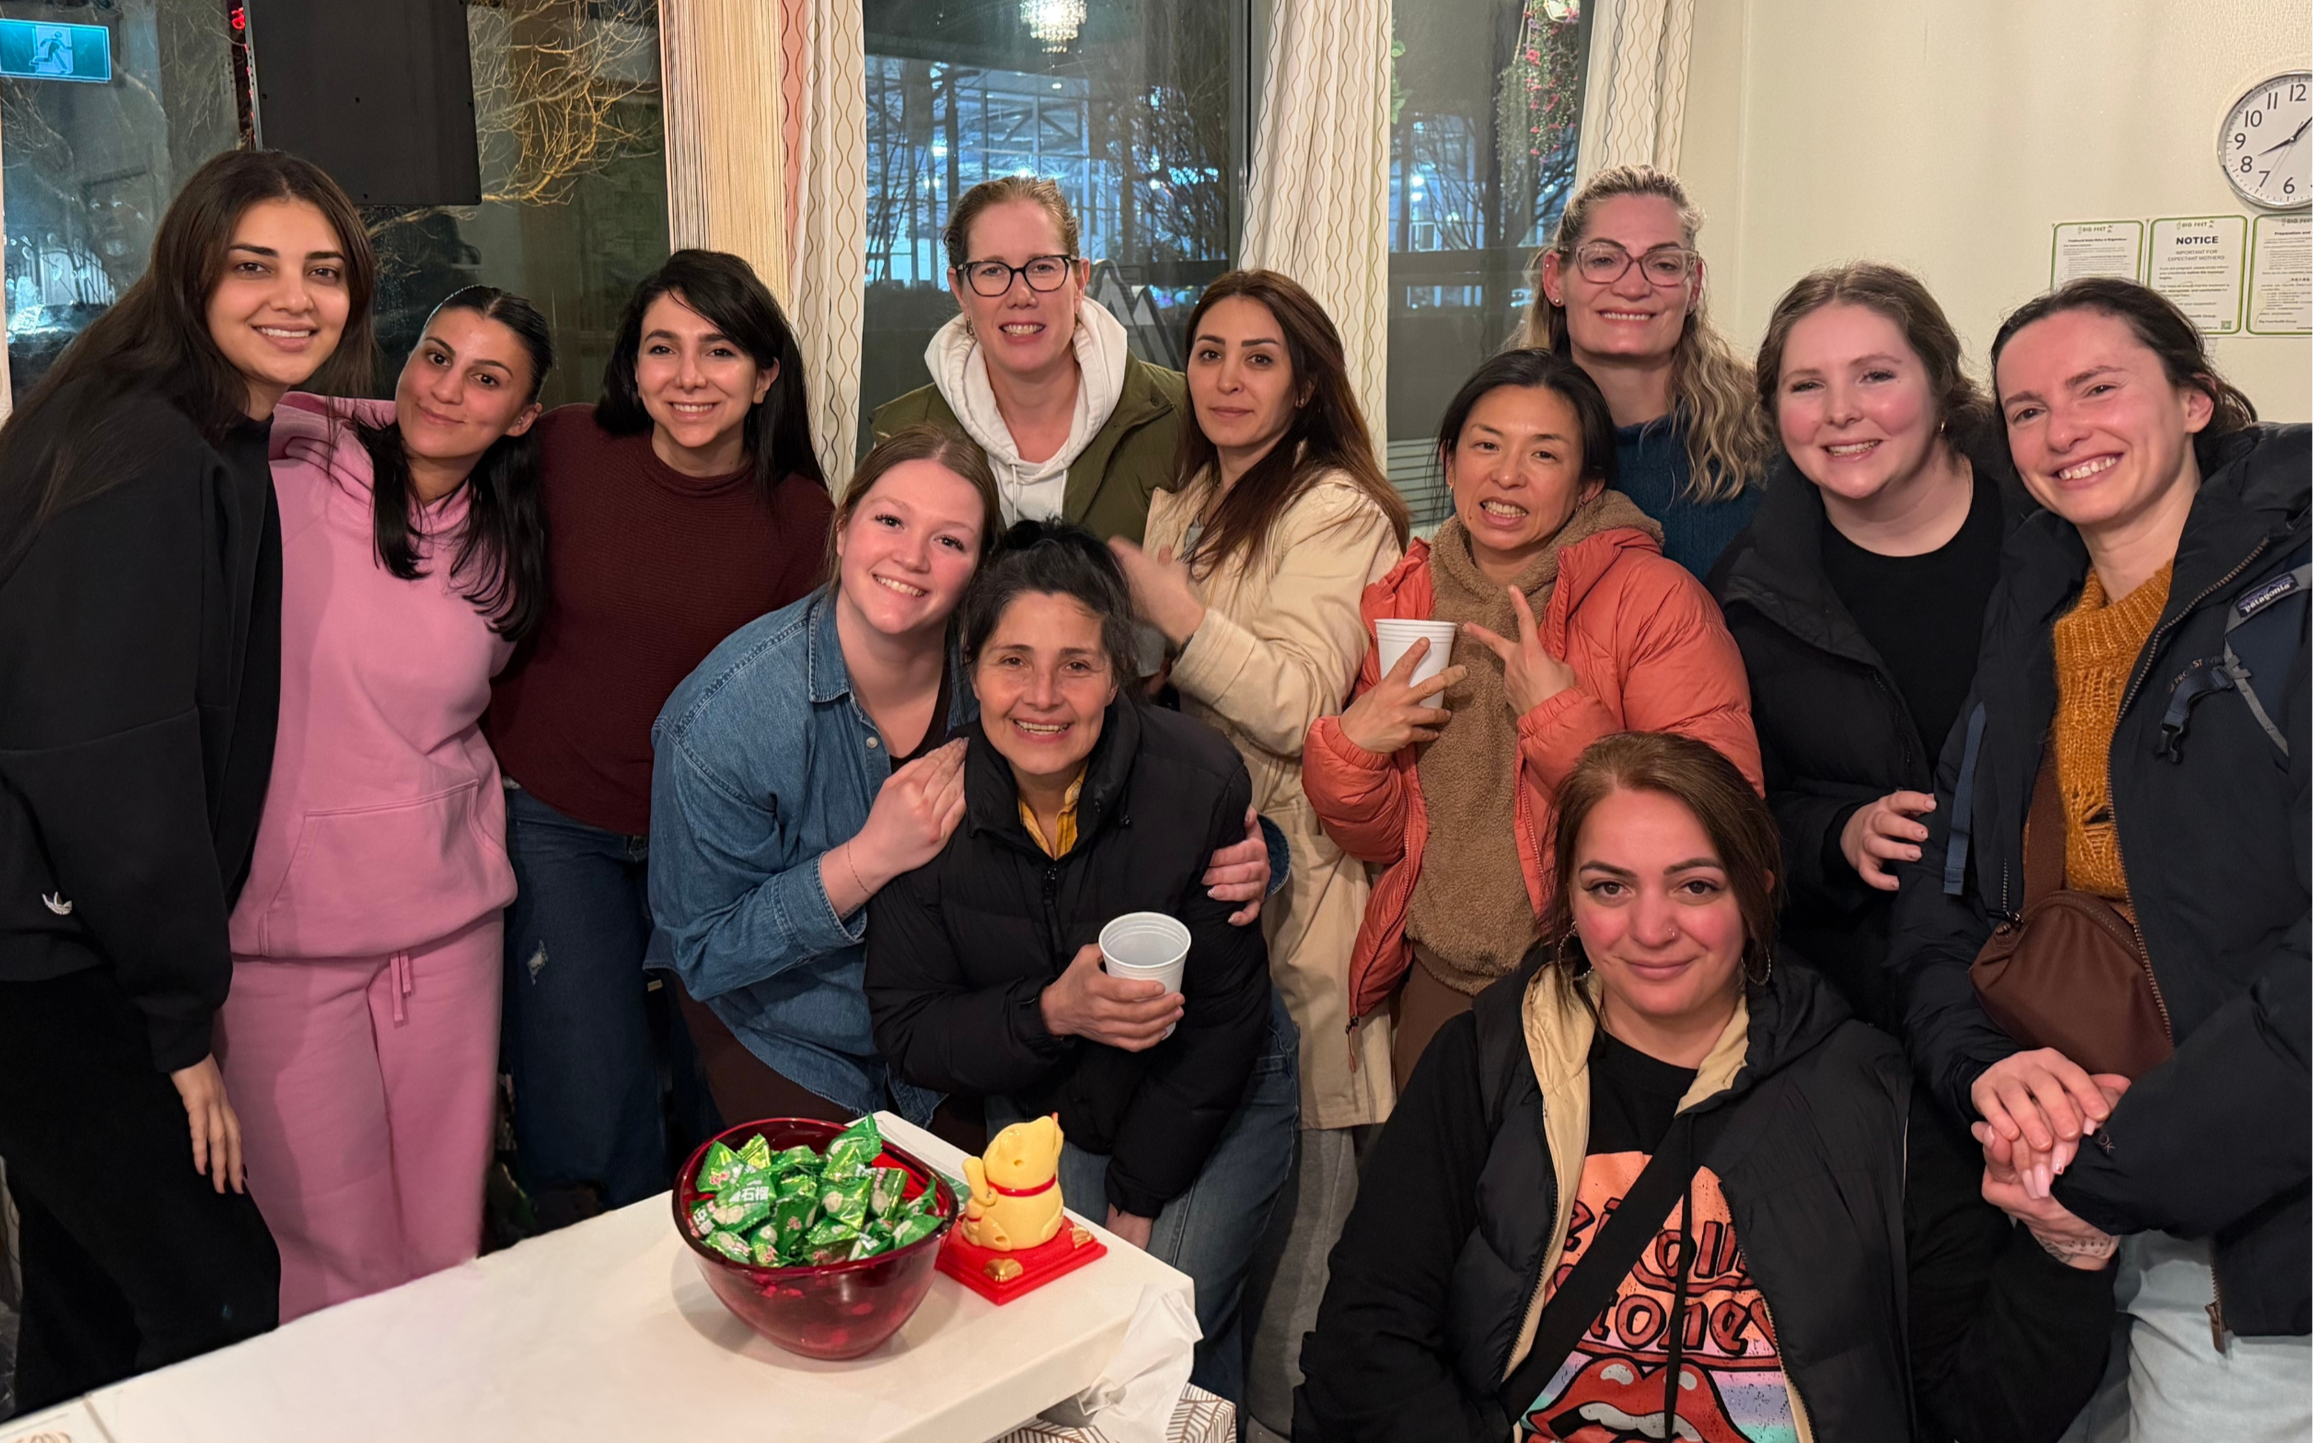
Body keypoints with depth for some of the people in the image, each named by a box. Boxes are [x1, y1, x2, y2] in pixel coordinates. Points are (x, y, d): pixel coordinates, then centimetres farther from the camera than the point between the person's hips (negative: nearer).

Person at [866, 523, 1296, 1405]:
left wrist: (1139, 1198, -10)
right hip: (1040, 1107, 2)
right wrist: (1050, 1012, -29)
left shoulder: (1201, 783, -23)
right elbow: (905, 1029, -11)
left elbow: (1224, 1017, -14)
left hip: (1213, 1098, -2)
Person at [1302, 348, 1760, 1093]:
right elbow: (1383, 841, 6)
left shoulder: (1656, 599, -11)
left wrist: (1559, 718, -23)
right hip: (1439, 984, 4)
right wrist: (1348, 748, -14)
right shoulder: (1399, 602, 3)